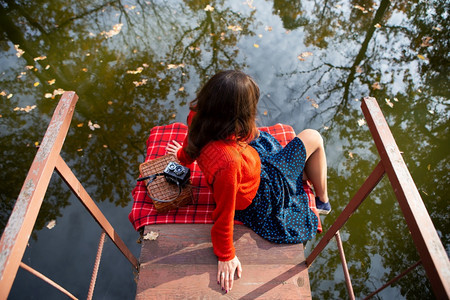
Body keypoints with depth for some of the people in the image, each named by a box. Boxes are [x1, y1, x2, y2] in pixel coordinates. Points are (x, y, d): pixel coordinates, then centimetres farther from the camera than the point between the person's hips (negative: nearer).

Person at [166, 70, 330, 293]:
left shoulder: (199, 115, -26)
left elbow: (190, 146, -2)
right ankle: (323, 200, 33)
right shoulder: (228, 161, -45)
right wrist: (226, 257, -11)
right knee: (313, 139, 6)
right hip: (259, 195, -7)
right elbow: (224, 215, -29)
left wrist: (184, 155, 22)